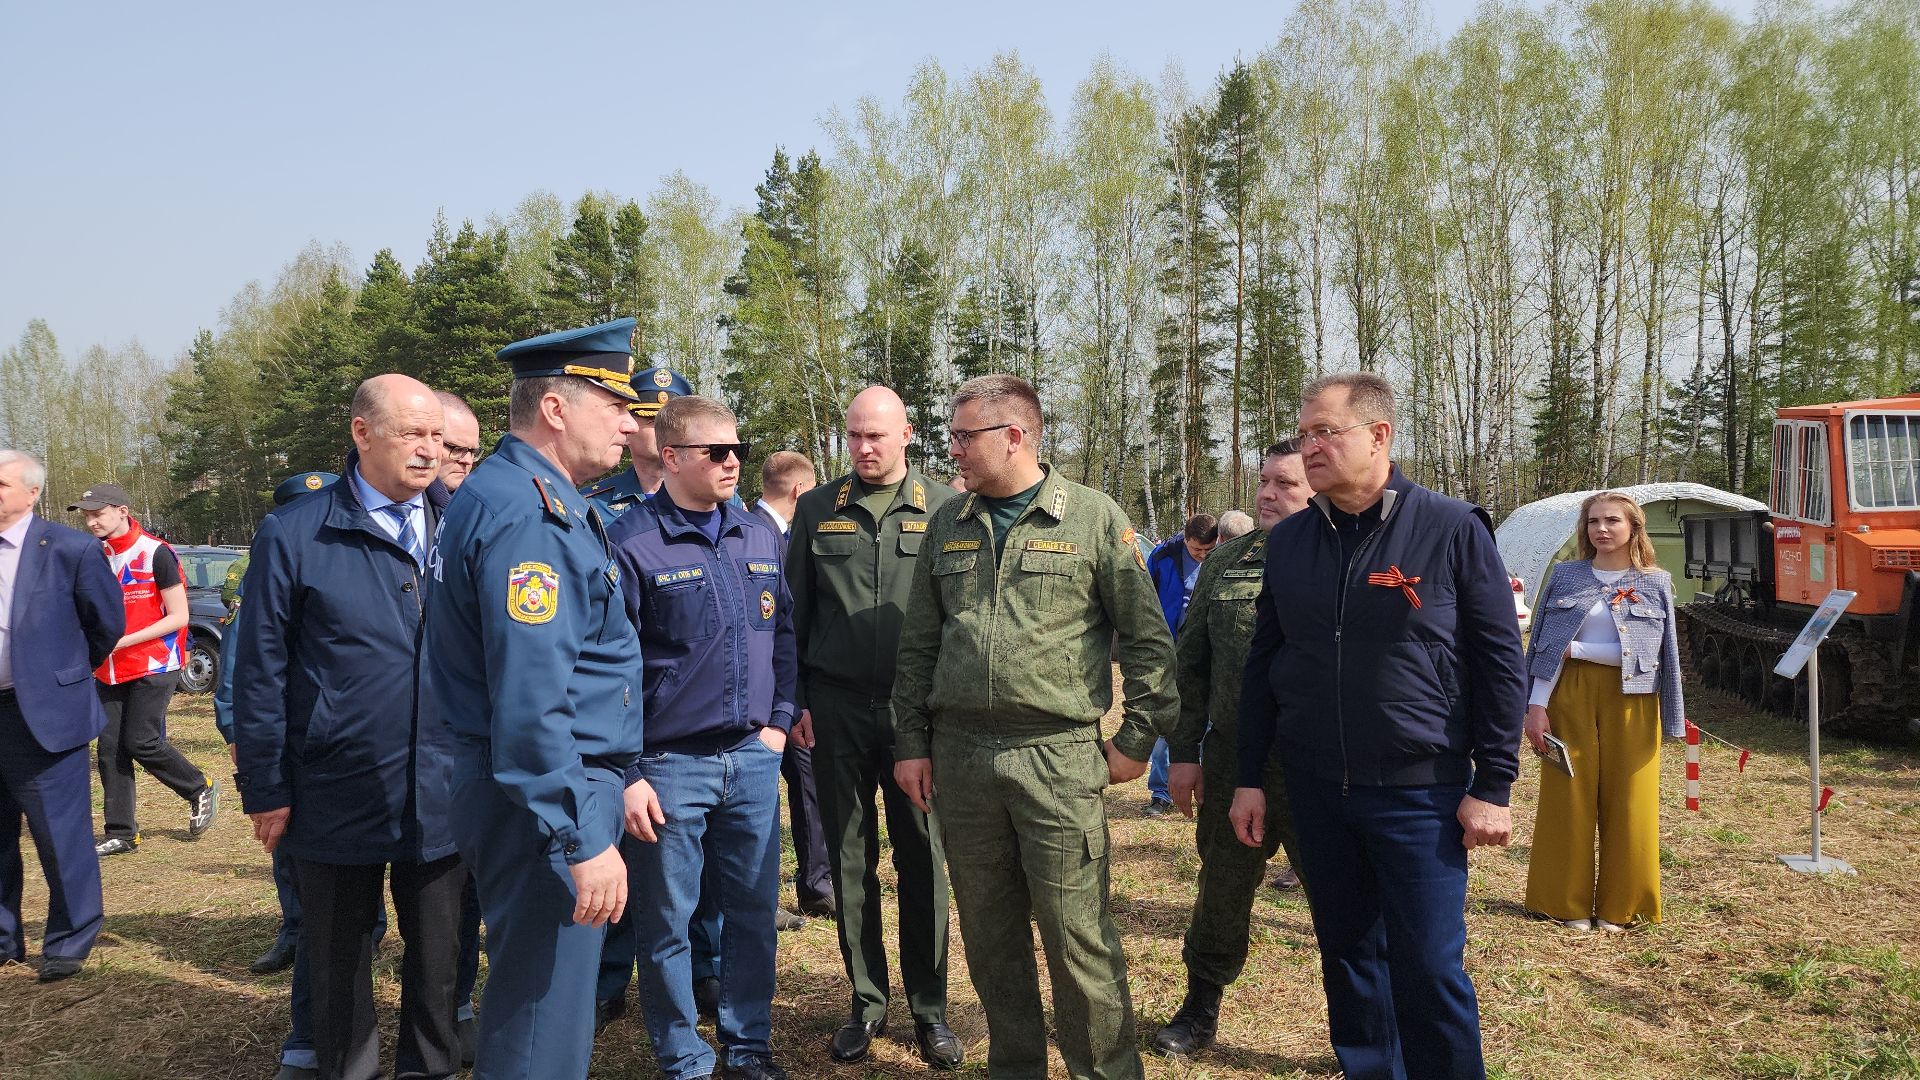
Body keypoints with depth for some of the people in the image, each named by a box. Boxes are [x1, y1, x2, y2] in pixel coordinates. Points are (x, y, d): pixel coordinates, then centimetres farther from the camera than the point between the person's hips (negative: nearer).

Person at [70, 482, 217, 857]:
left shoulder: (156, 554, -11)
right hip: (109, 669, 6)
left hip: (153, 666, -6)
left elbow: (178, 617, -12)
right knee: (110, 748, 5)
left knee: (141, 742, -9)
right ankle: (121, 833, 13)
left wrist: (124, 640, -18)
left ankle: (201, 790, 14)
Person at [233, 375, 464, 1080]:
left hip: (442, 796, 2)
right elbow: (260, 671, -4)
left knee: (438, 956, 15)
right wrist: (265, 790, -4)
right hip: (338, 800, -2)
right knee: (338, 962, 15)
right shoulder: (294, 535, -6)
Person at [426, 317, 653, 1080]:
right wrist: (583, 839, -25)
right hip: (544, 806, -11)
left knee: (535, 1001, 23)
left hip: (570, 785, 11)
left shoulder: (541, 500, 13)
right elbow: (530, 700, -27)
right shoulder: (526, 515, -20)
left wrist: (615, 779, 21)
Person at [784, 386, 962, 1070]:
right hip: (837, 707, 2)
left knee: (922, 859, 4)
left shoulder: (946, 510, 2)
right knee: (850, 858, 9)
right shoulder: (817, 511, 7)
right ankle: (867, 1001, 23)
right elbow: (794, 612, 10)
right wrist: (794, 700, 5)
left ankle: (929, 1008, 18)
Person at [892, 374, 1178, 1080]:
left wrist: (1139, 737, -1)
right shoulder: (947, 525, 11)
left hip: (1059, 755, -4)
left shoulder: (1094, 519, -2)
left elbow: (1147, 638, 0)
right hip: (958, 753, 5)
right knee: (989, 933, 13)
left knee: (1078, 935, -1)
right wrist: (911, 743, 11)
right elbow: (918, 644, 14)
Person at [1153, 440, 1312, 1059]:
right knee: (1222, 891, 15)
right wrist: (1184, 752, 7)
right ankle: (1200, 1010, 34)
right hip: (1232, 761, 3)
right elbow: (1189, 662, 10)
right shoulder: (1224, 562, 7)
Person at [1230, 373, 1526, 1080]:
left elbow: (1500, 665, -5)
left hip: (1420, 793, -4)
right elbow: (1262, 666, 10)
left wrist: (1492, 786, -7)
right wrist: (1249, 779, 7)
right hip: (1315, 789, 4)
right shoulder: (1288, 541, 5)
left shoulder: (1453, 530, -7)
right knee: (1348, 956, 14)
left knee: (1428, 972, 0)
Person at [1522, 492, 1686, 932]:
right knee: (1569, 799, 2)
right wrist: (1536, 705, -6)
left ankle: (1618, 907, 16)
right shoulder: (1565, 577, 6)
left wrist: (1575, 650, -8)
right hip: (1570, 696, 0)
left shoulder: (1655, 583, 4)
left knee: (1628, 800, 3)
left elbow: (1659, 652, -3)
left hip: (1630, 701, 0)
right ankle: (1569, 903, 14)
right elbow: (1543, 646, 3)